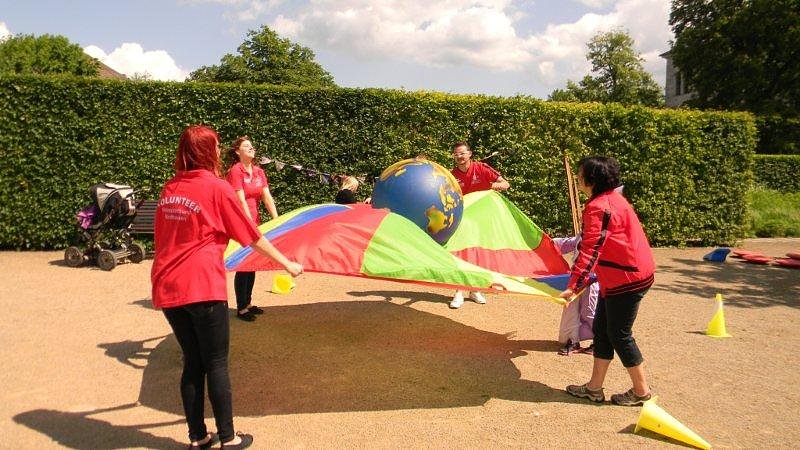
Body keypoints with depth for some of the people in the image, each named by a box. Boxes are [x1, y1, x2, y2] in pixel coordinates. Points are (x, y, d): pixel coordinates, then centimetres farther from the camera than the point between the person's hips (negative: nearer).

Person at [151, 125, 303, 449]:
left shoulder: (169, 189, 10)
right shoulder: (216, 187, -6)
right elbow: (252, 237, -2)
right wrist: (287, 264, 9)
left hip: (166, 289, 6)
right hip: (202, 288, -6)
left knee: (192, 363, 14)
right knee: (216, 364, 4)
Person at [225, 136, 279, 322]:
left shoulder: (259, 171, 9)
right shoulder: (235, 171, -11)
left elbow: (267, 197, 3)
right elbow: (241, 201, -16)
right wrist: (251, 225, -18)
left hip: (254, 222, 7)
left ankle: (248, 303, 24)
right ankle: (241, 308, 6)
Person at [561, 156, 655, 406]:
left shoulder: (599, 207, -21)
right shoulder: (611, 198, 11)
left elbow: (590, 251, -26)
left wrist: (573, 286, -27)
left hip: (627, 278, -10)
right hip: (618, 276, 10)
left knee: (619, 334, 2)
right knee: (601, 329, 13)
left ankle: (641, 391, 18)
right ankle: (594, 388, 21)